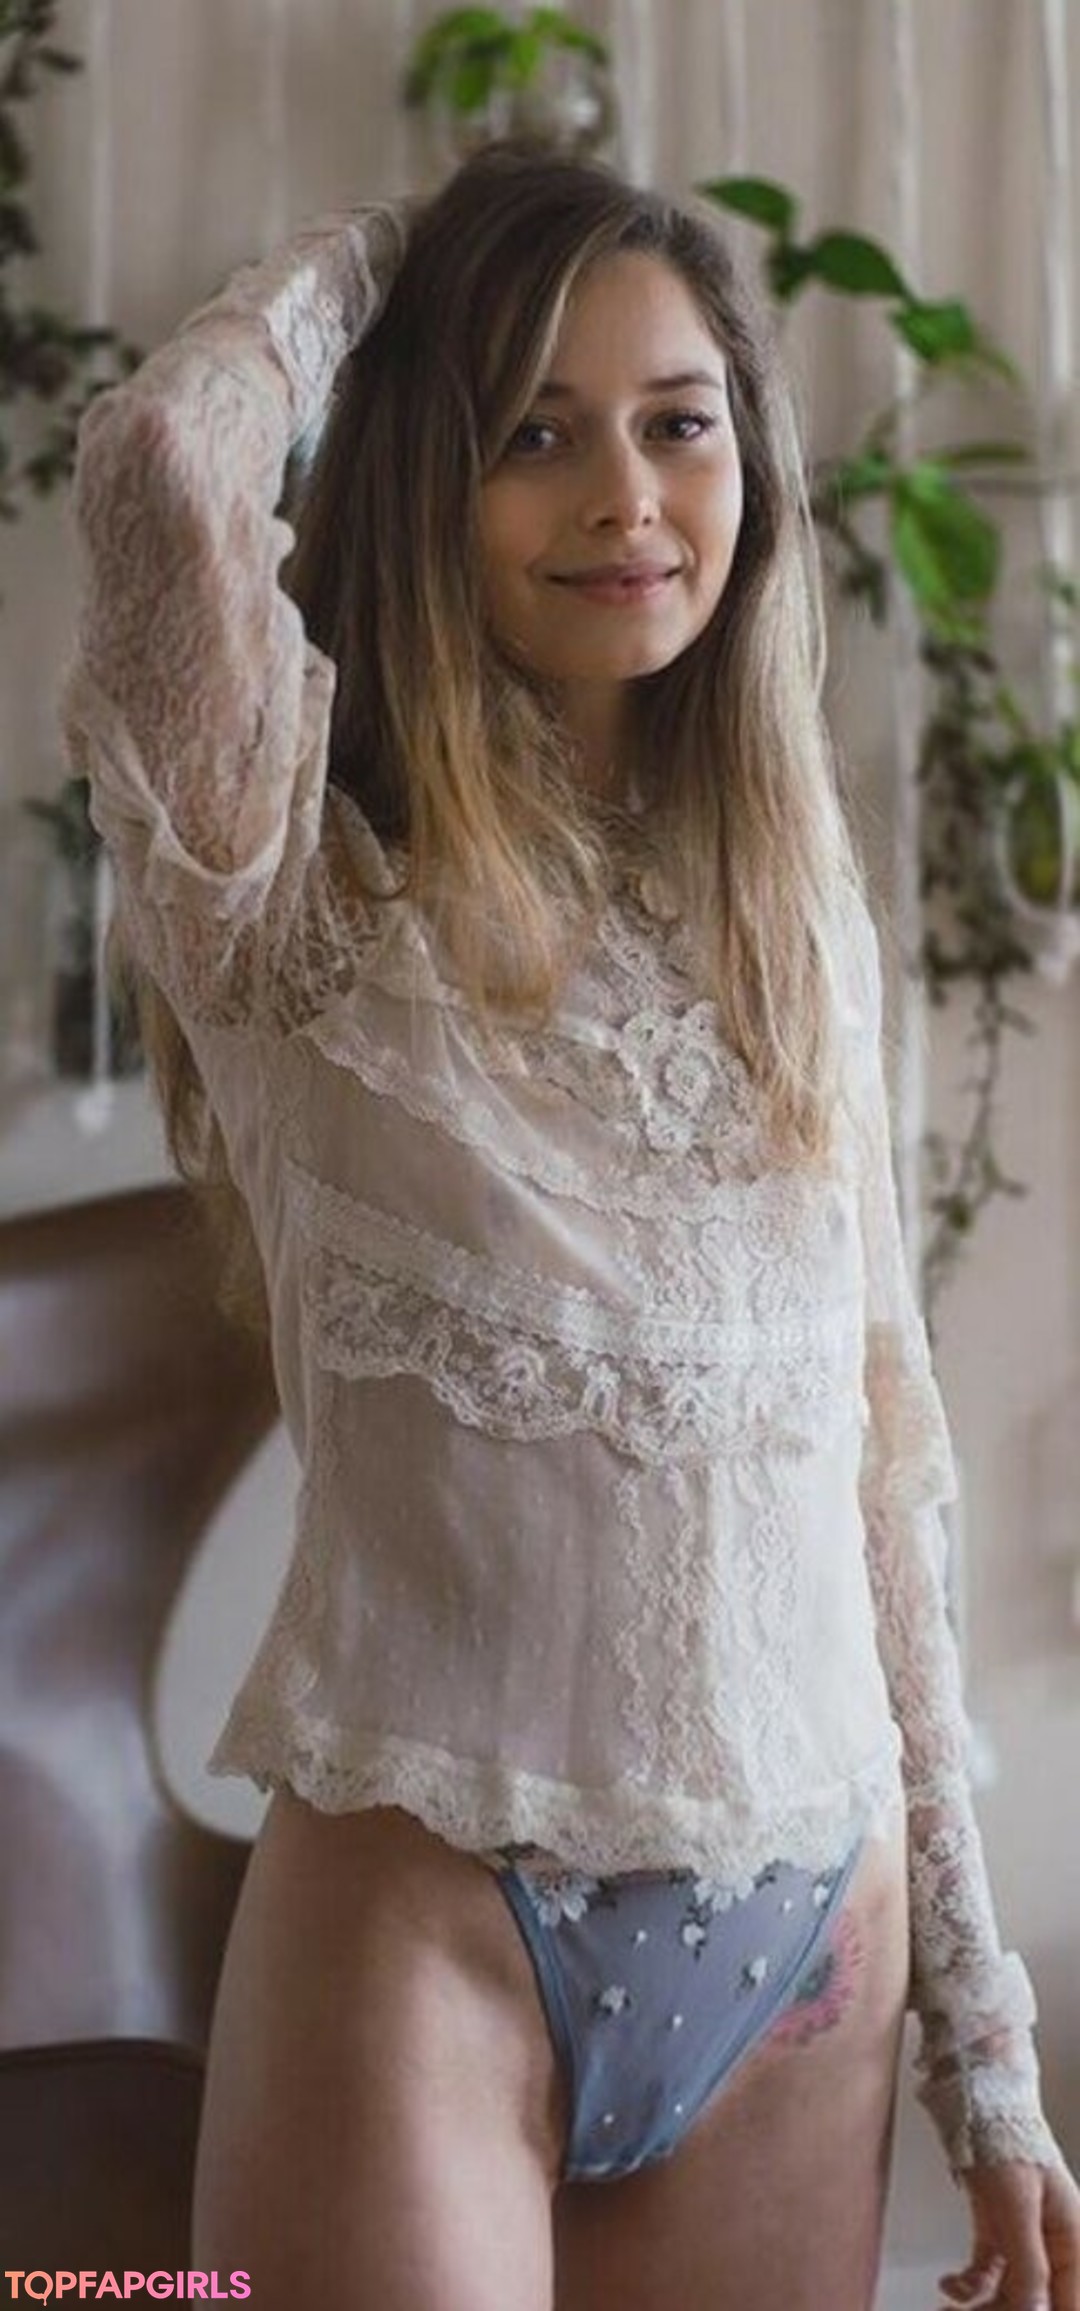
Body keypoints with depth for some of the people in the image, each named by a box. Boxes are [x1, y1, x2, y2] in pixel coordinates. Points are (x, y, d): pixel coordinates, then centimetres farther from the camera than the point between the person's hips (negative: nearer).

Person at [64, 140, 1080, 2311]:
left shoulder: (803, 921, 9)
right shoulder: (309, 899, -6)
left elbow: (881, 1478, 11)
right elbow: (161, 461, -26)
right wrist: (361, 260, -4)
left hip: (808, 1953, 5)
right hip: (426, 1922, -4)